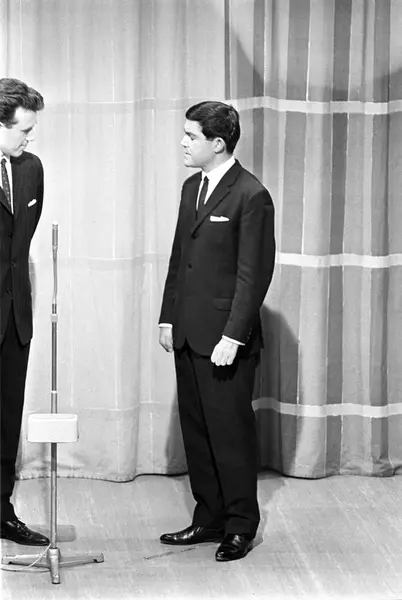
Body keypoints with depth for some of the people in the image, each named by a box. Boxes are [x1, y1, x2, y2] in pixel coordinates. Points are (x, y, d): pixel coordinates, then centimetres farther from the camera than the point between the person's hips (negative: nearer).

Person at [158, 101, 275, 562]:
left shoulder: (251, 196, -13)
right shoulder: (192, 187, 13)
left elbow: (254, 274, -15)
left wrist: (233, 336, -18)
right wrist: (168, 317, 13)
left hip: (225, 339, -8)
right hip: (188, 334, 8)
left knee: (231, 432, 0)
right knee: (195, 430, 12)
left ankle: (240, 525, 12)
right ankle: (209, 519, 23)